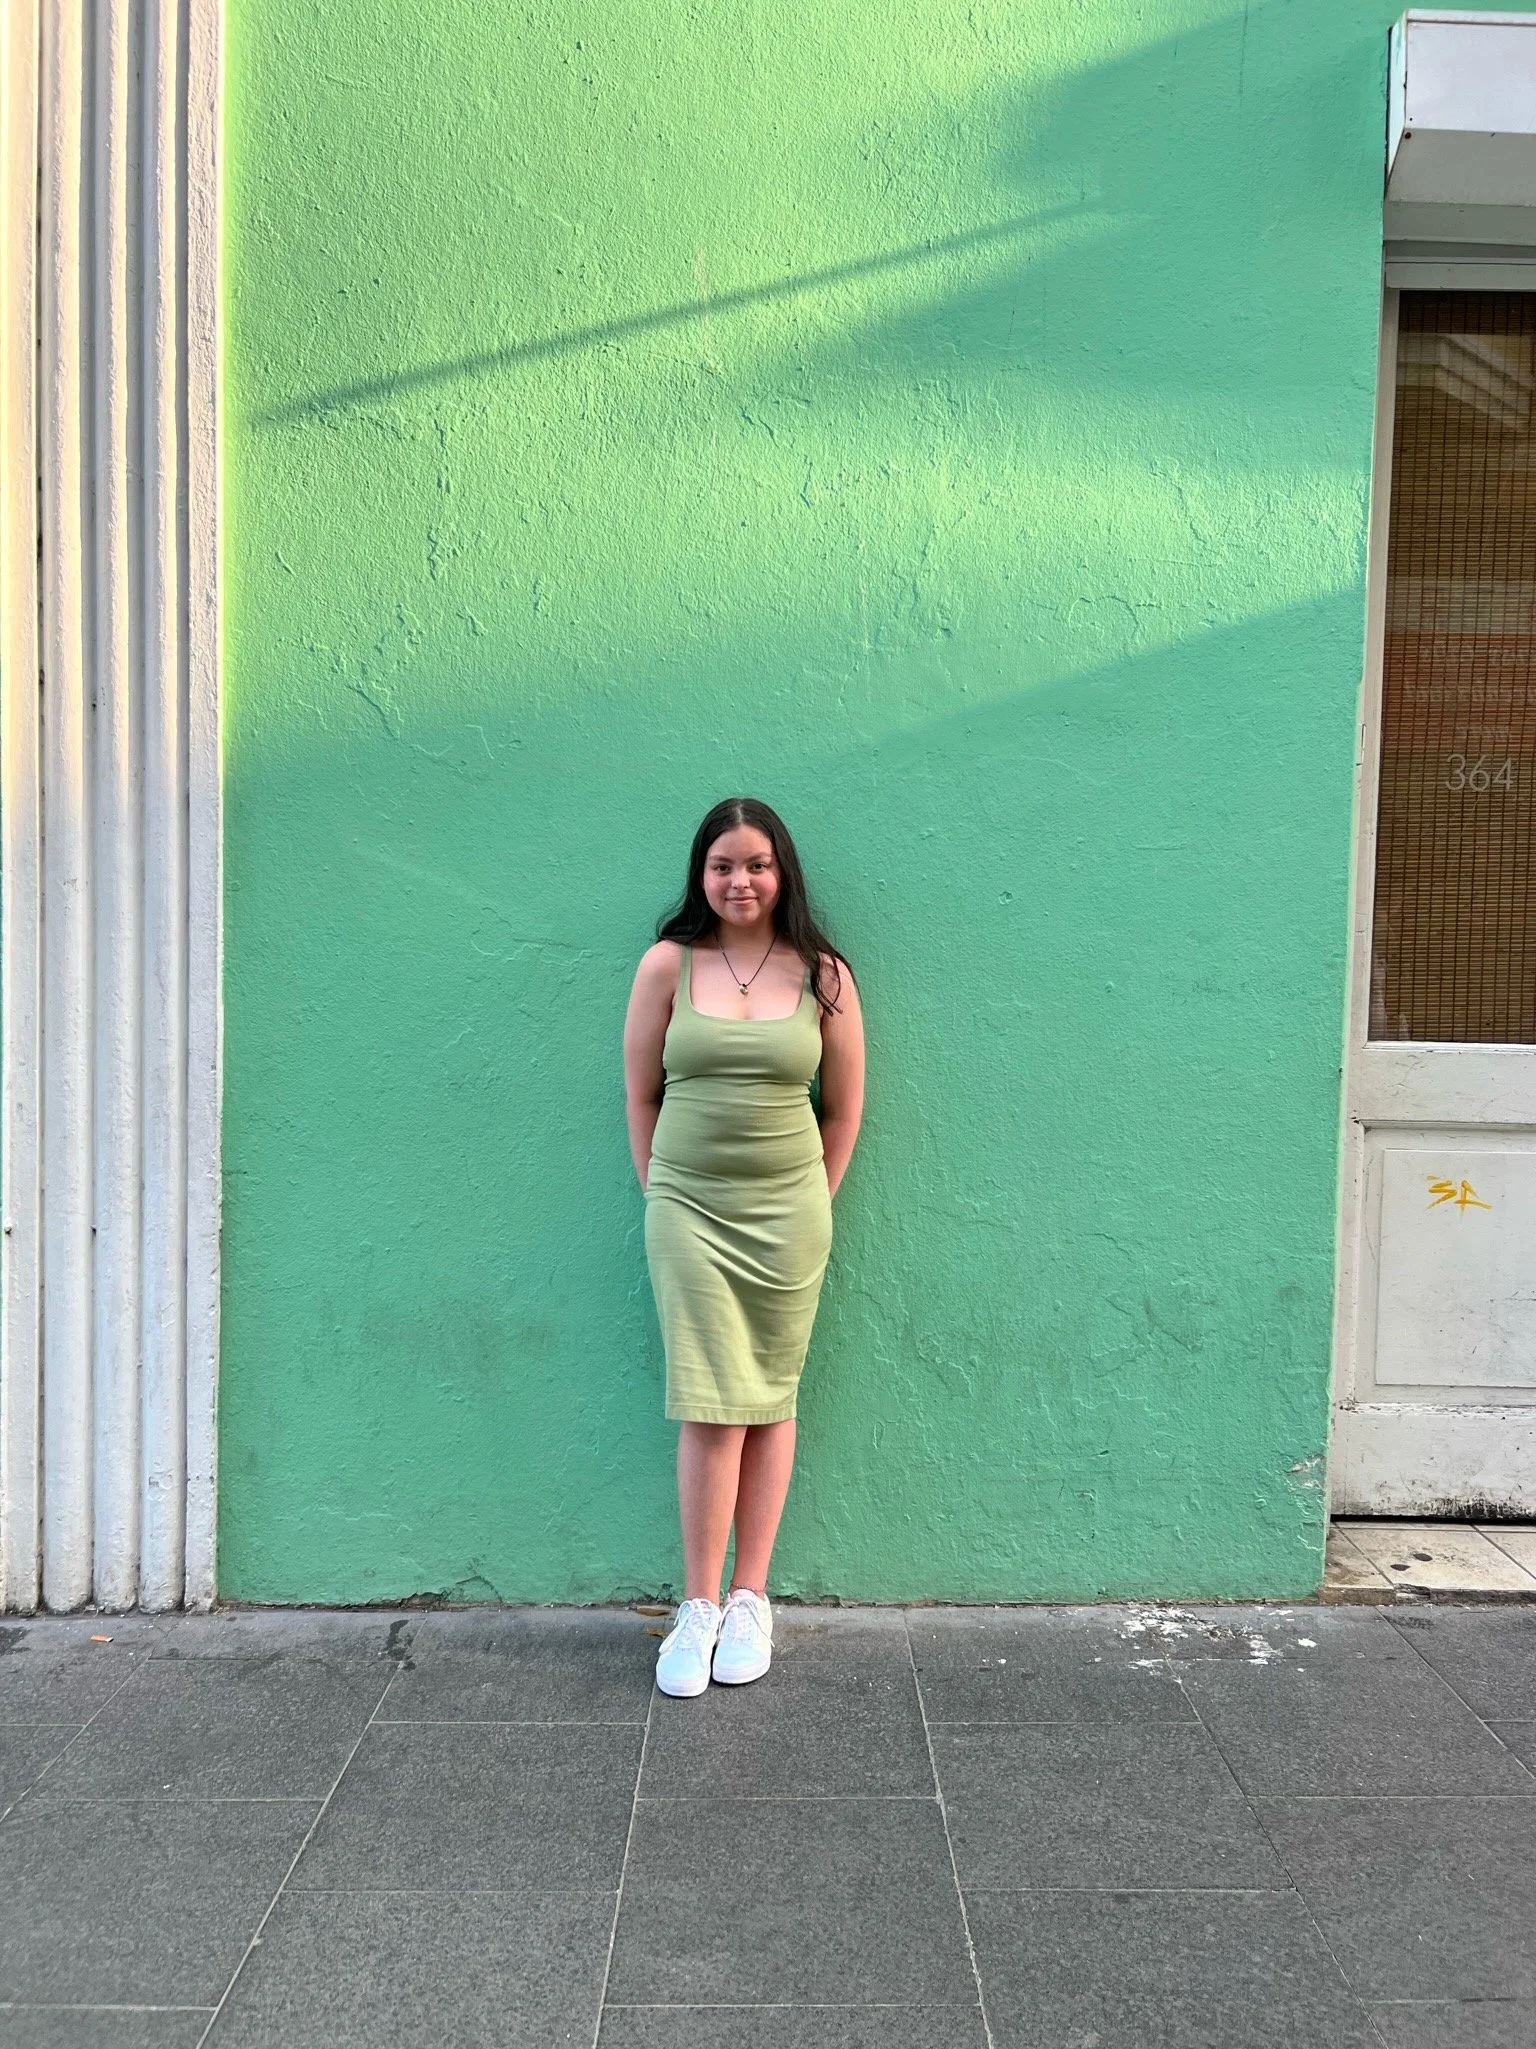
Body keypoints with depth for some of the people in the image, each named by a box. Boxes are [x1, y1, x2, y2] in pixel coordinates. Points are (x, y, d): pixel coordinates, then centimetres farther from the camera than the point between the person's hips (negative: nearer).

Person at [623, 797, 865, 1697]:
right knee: (710, 1407, -3)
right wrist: (659, 1191, 5)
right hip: (688, 1208, -1)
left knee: (771, 1403, 8)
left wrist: (814, 1202, 9)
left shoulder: (822, 974, 1)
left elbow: (845, 1105, 7)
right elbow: (641, 1093, 6)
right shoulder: (668, 964, 0)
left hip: (788, 1215, 1)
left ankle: (752, 1601, 20)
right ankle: (699, 1609, 9)